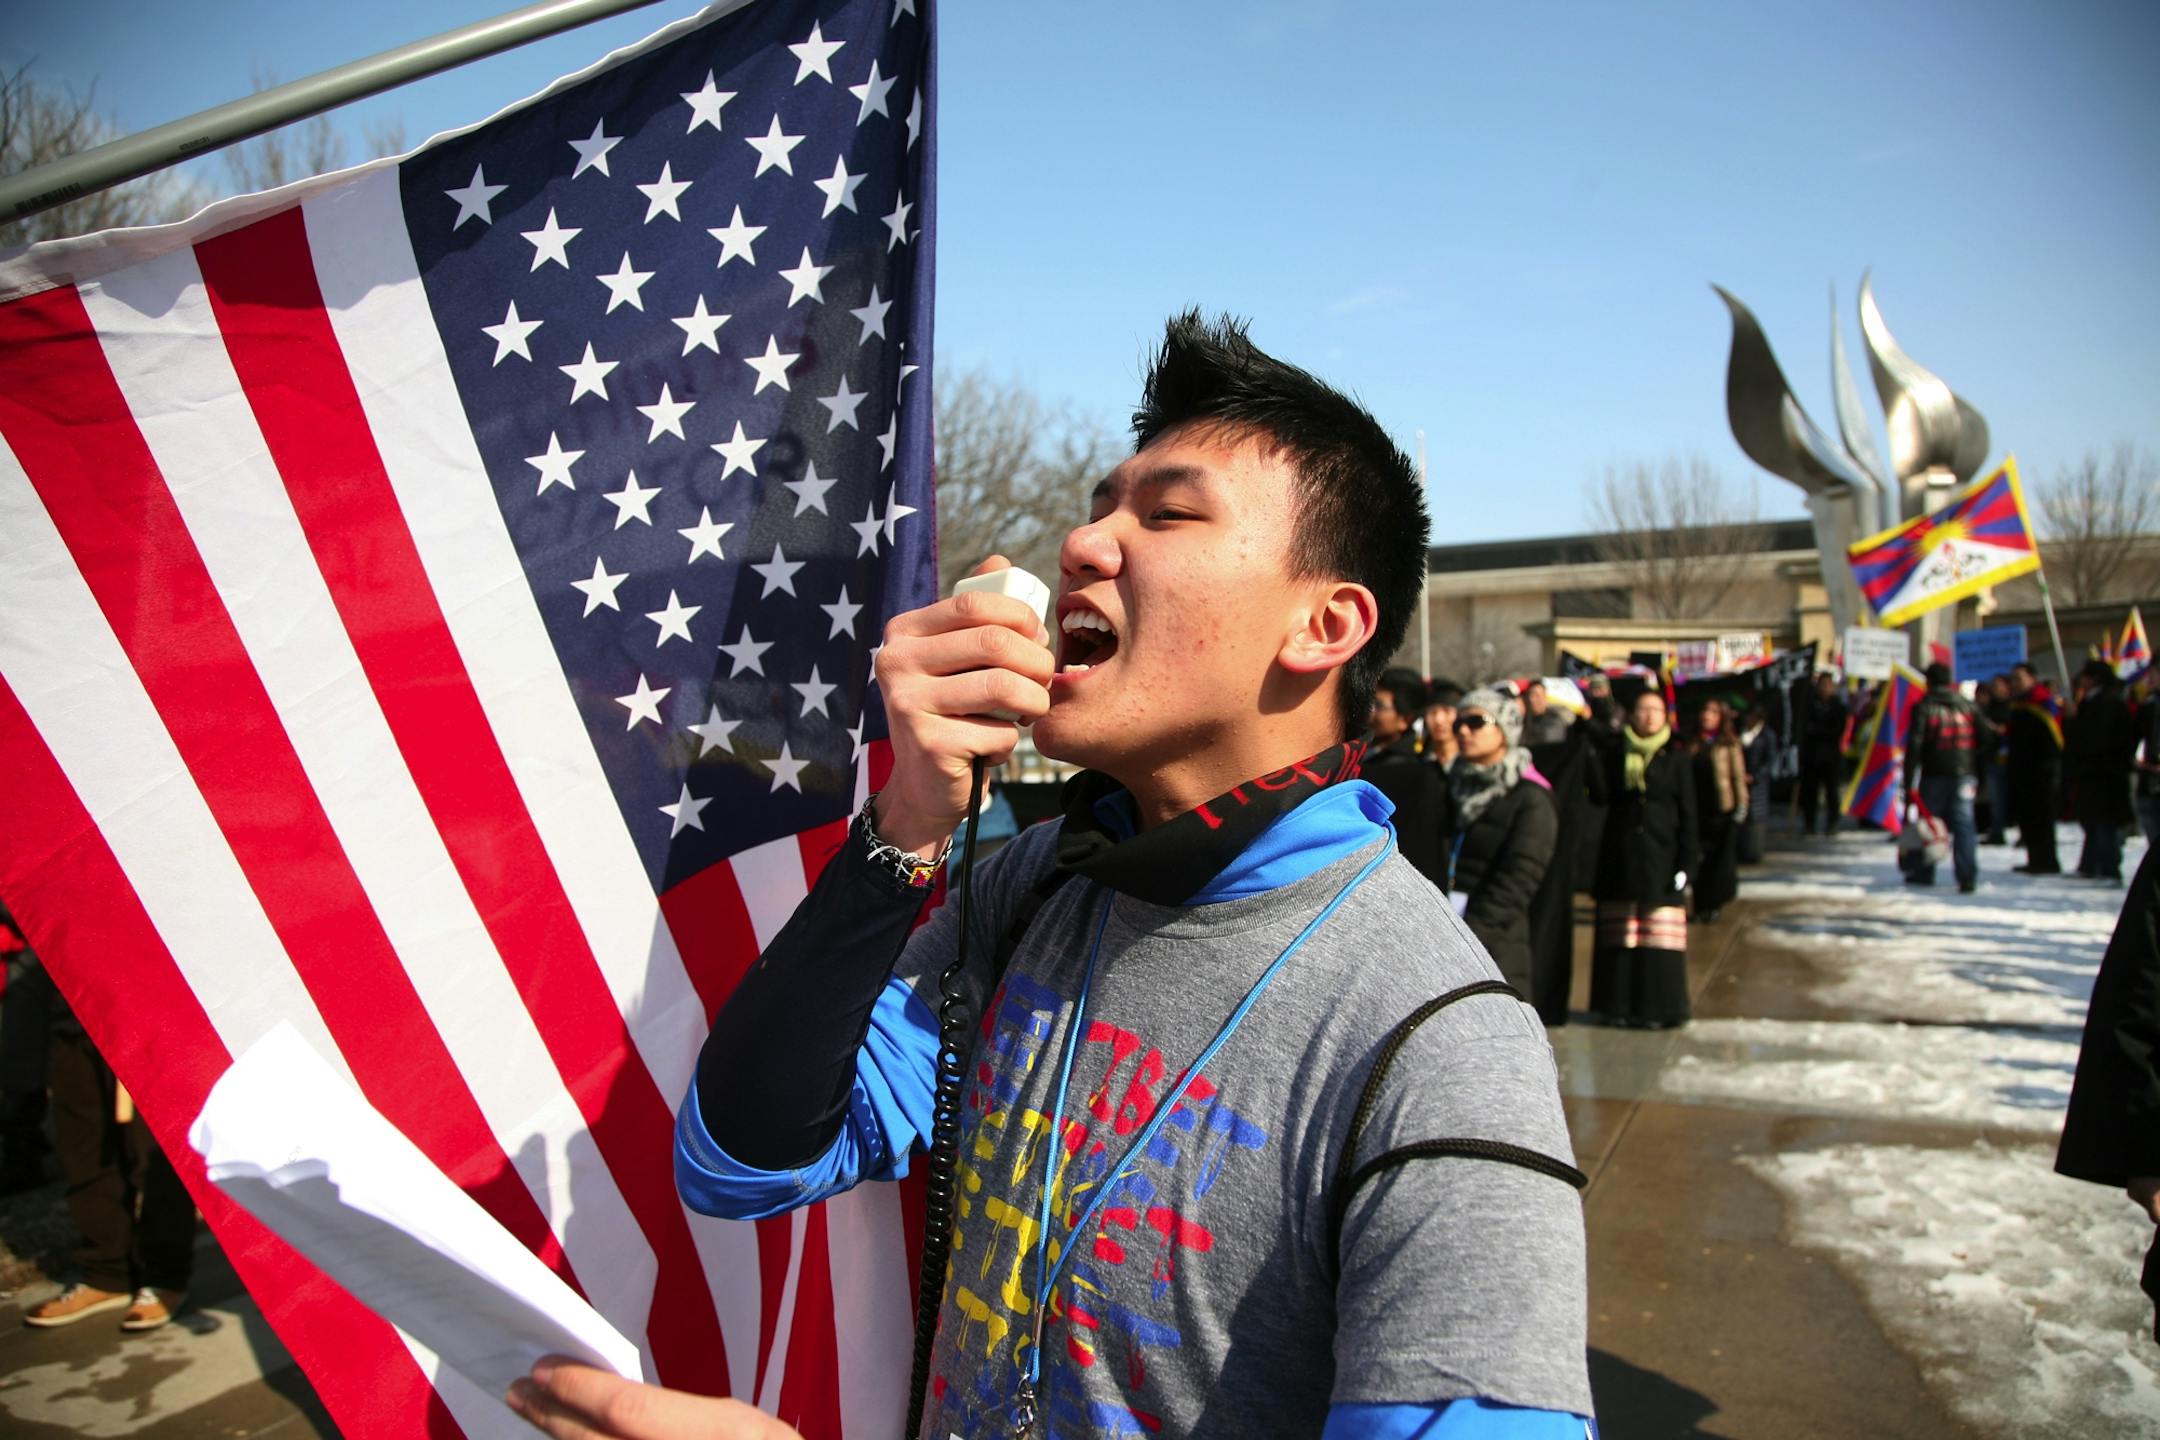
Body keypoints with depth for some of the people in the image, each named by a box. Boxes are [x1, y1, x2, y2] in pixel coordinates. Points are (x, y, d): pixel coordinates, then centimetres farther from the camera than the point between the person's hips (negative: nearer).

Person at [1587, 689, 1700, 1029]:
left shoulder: (1677, 761, 5)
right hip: (1620, 858, 1)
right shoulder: (1616, 757, 10)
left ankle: (1656, 1007, 3)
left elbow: (1687, 817, 2)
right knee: (1618, 936, 3)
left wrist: (1686, 864, -5)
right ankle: (1618, 1004, 10)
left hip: (1660, 859, -1)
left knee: (1659, 935, -5)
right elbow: (1603, 796, 1)